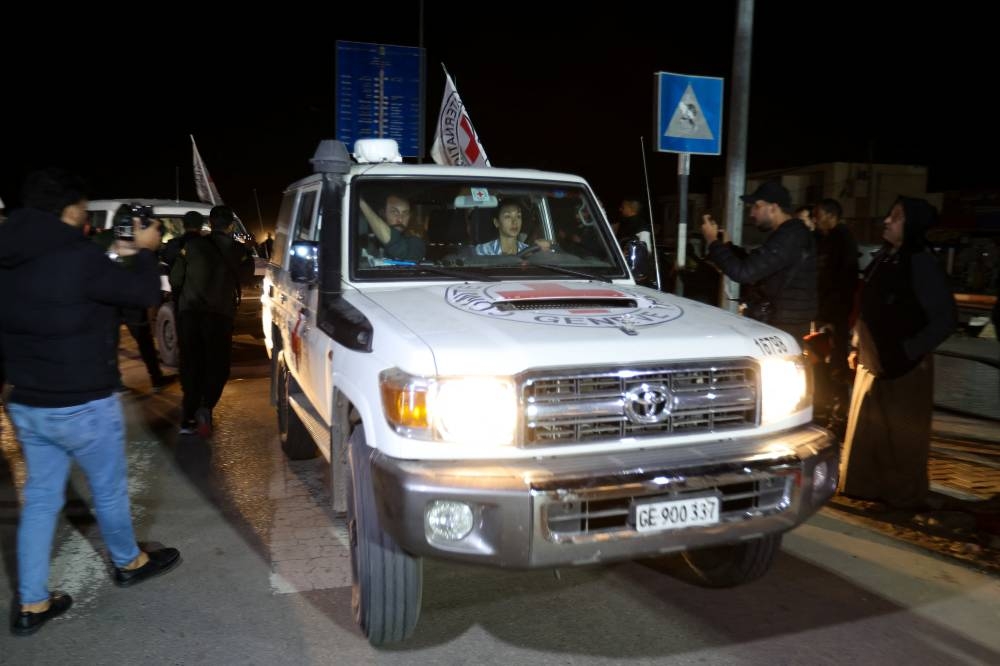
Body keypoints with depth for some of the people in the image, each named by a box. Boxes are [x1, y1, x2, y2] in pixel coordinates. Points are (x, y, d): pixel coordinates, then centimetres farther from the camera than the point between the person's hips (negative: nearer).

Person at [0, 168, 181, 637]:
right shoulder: (78, 259, -23)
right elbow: (146, 294, -13)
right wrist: (144, 251, 2)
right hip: (84, 407, -7)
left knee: (39, 499, 16)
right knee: (108, 490, 15)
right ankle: (128, 563, 38)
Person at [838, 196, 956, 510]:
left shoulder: (922, 264, -15)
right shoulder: (883, 257, 5)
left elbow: (945, 319, -15)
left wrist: (909, 351, -16)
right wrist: (858, 346, 11)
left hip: (903, 366, -7)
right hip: (873, 361, 7)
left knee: (902, 434, 6)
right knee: (867, 430, 15)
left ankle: (904, 495, 21)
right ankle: (867, 487, 29)